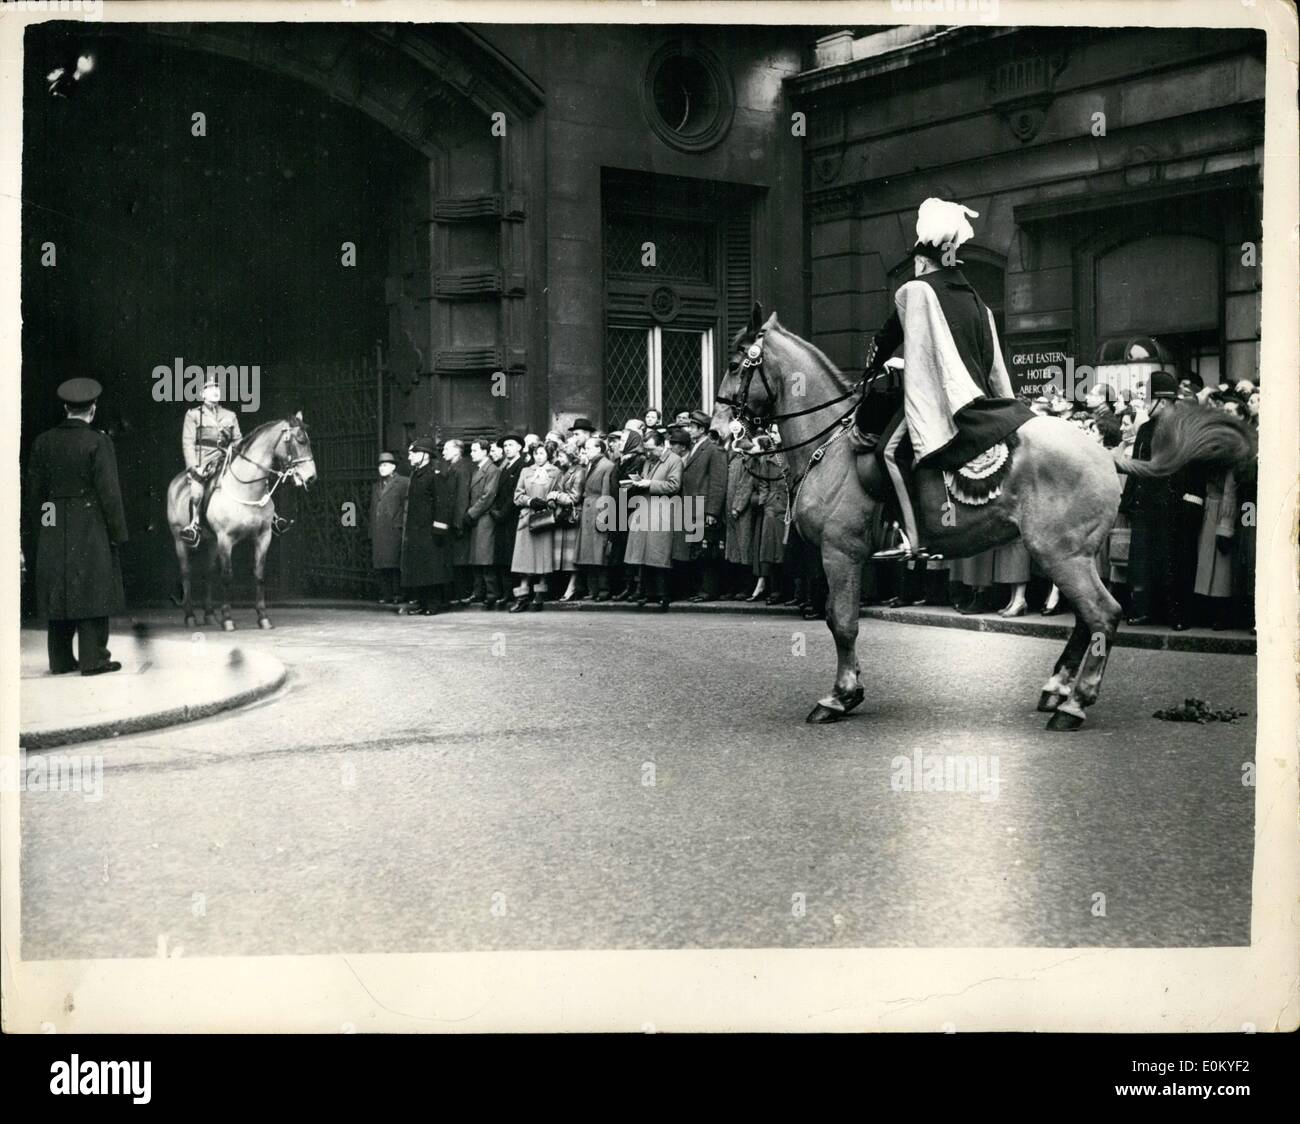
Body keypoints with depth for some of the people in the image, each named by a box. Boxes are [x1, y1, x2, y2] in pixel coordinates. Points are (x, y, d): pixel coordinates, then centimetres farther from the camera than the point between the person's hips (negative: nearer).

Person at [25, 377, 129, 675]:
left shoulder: (42, 442, 4)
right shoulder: (98, 442, -11)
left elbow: (34, 491, 8)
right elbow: (109, 491, -12)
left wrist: (40, 526, 17)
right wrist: (118, 533, -6)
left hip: (53, 535, 5)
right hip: (91, 529, -5)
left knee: (58, 594, 11)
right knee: (92, 593, 1)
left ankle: (60, 659, 16)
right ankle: (93, 659, 2)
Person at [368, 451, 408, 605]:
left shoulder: (403, 483, 2)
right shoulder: (376, 486, 23)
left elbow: (408, 506, -4)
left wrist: (403, 526, -11)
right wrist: (371, 533, 15)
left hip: (394, 531, -6)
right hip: (378, 533, 6)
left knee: (394, 563, -8)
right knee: (380, 566, 2)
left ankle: (398, 595, -5)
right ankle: (386, 595, 5)